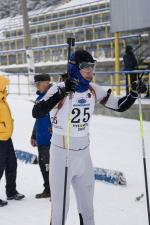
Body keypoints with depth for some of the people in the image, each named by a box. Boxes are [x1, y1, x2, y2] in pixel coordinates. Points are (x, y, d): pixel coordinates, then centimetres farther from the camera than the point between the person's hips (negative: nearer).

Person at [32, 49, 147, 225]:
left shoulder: (93, 90, 0)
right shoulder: (60, 89, -17)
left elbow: (120, 106, 8)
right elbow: (36, 113, -31)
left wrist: (134, 92, -9)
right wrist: (61, 94, -41)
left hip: (84, 154, 5)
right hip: (62, 153, -5)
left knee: (87, 205, 16)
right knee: (60, 206, -2)